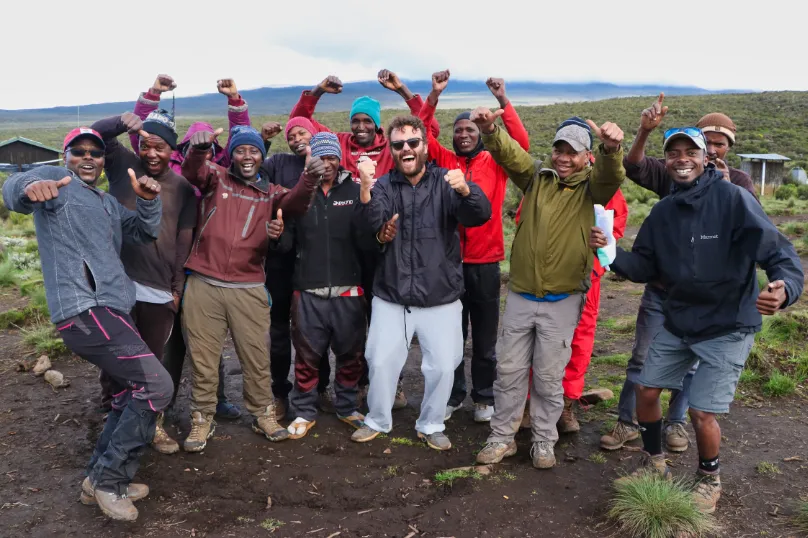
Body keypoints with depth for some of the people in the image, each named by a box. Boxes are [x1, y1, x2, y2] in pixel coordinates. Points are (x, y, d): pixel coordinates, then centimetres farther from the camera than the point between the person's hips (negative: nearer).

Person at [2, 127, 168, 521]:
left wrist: (148, 200, -8)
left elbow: (144, 232, 13)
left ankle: (102, 479, 26)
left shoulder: (107, 203, 24)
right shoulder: (56, 180, 0)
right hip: (84, 310, -9)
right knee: (156, 385, -14)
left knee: (131, 395, 15)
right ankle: (107, 477, -1)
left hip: (113, 310, 9)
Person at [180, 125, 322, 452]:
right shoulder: (216, 178, 6)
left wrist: (309, 179, -32)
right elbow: (192, 171, -15)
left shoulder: (270, 192, 9)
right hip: (203, 285, -1)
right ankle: (202, 418, 25)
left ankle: (263, 414, 27)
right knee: (203, 357, 9)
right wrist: (200, 148, -39)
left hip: (249, 289, 1)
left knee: (256, 356, 10)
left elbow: (295, 205, -11)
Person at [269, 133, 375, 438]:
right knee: (307, 356, 10)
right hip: (308, 292, 0)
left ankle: (347, 407, 33)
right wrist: (278, 235, -18)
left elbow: (367, 243, -9)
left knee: (351, 354, 13)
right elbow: (287, 245, 3)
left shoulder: (355, 192, 0)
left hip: (348, 291, 0)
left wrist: (378, 235, -29)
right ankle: (304, 412, 28)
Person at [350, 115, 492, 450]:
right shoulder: (384, 185, -1)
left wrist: (465, 190, -42)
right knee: (381, 363, 9)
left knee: (443, 366, 6)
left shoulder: (445, 182, -4)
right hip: (391, 297, 1)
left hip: (440, 299, 0)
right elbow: (374, 221, -20)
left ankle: (431, 426, 30)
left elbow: (480, 216, -19)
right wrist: (365, 188, -41)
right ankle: (377, 421, 34)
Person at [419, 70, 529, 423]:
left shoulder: (495, 163, 3)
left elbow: (521, 143, -12)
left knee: (484, 337, 11)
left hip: (485, 262, -1)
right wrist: (434, 96, -16)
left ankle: (484, 397, 26)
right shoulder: (444, 160, 5)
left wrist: (503, 101, -19)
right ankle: (452, 394, 27)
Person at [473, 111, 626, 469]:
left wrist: (611, 149, -48)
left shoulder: (592, 187, -1)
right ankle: (502, 437, 25)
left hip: (562, 301, -2)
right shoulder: (537, 176, 4)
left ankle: (544, 441, 27)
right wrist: (490, 130, -34)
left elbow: (611, 174, -24)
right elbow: (507, 152, -12)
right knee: (510, 371, 10)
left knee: (549, 377, 9)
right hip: (520, 295, 2)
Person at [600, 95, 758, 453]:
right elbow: (634, 167, -19)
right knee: (641, 358, 3)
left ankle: (676, 422, 30)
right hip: (661, 286, -1)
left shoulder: (738, 182, 0)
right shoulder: (674, 173, -3)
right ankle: (626, 423, 16)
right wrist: (644, 133, -38)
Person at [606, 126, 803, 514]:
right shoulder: (663, 211, 0)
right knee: (646, 390, 9)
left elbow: (779, 252, -21)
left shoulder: (733, 199, -18)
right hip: (677, 322, 6)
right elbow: (645, 267, 2)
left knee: (702, 412, -6)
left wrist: (785, 288, -43)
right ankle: (654, 463, 35)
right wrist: (612, 253, -17)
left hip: (728, 327, -6)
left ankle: (709, 481, 25)